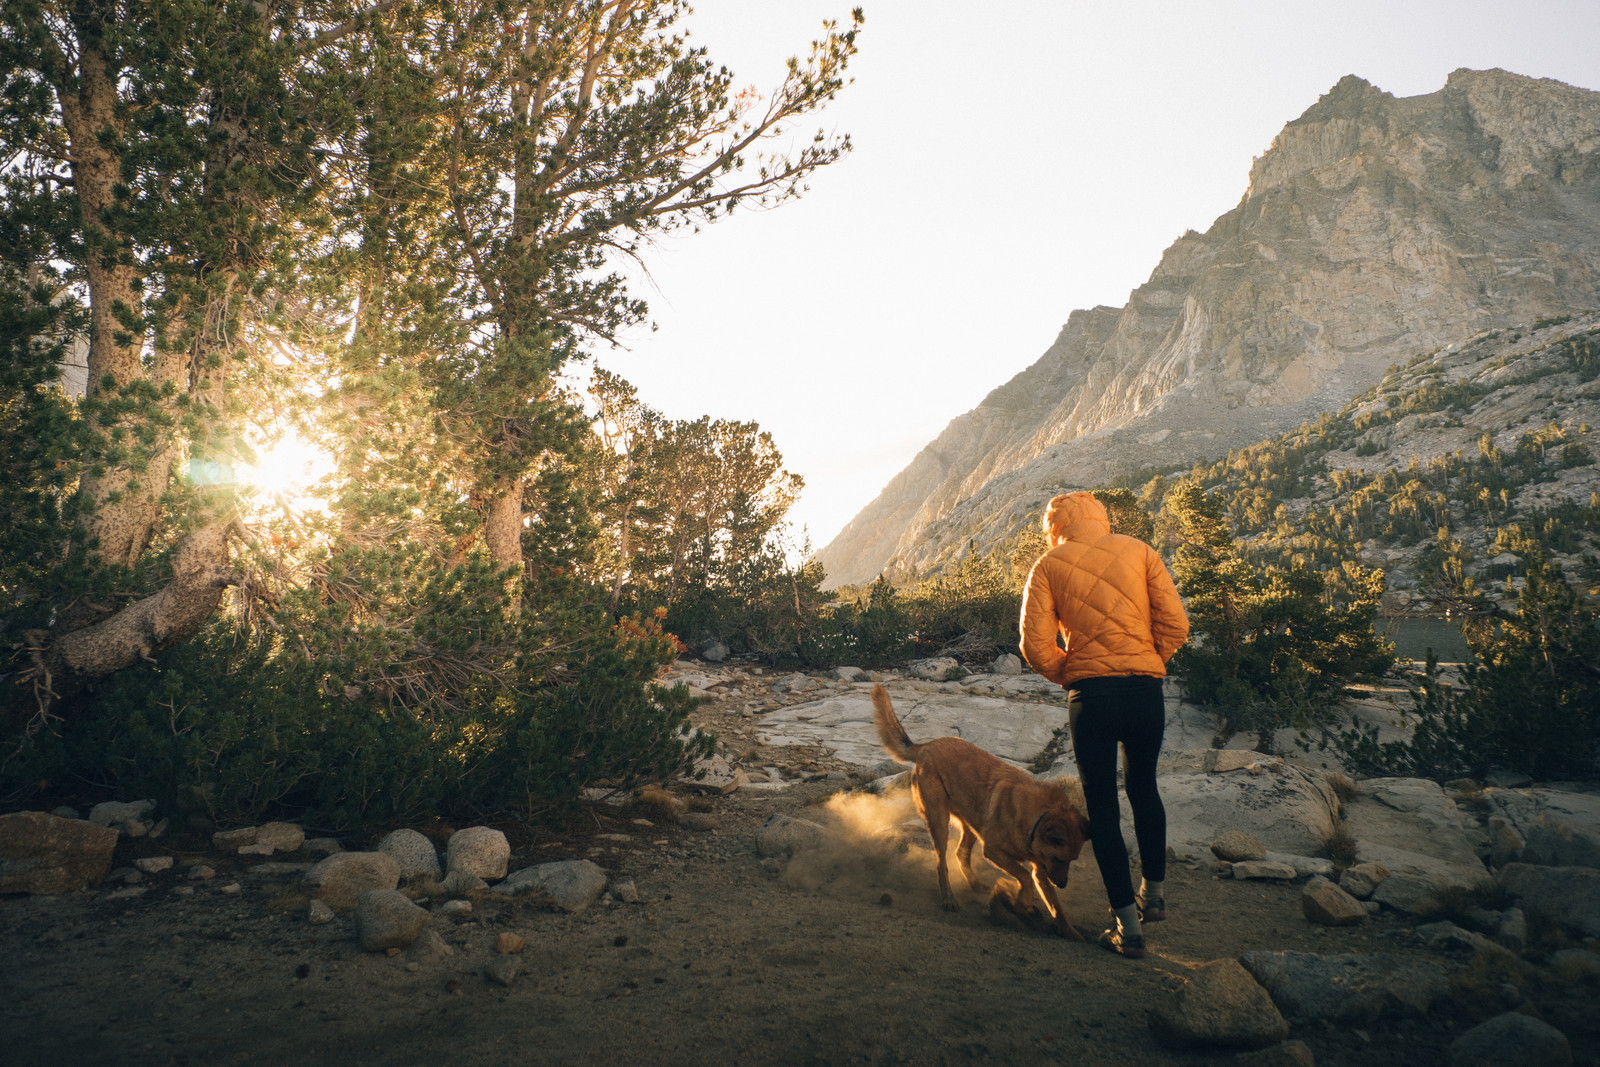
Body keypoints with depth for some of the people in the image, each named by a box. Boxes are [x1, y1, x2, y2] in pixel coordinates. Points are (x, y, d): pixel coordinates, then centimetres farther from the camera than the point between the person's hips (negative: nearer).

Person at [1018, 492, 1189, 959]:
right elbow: (1176, 625, 1)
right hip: (1146, 692, 2)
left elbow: (1036, 645, -5)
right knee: (1144, 790, 26)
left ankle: (1129, 927, 13)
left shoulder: (1048, 565, 4)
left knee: (1102, 806, 10)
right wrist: (1146, 664, 14)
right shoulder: (1139, 551, 8)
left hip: (1089, 696, -2)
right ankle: (1154, 894, 37)